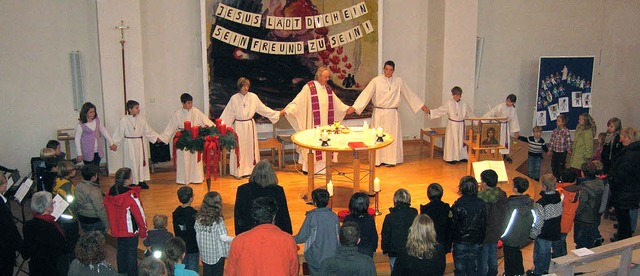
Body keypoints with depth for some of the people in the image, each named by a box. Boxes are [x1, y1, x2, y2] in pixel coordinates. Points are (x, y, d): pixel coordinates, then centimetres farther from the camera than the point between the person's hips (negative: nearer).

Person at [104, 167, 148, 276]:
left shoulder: (110, 193, -7)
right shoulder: (131, 196, -26)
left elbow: (109, 213, 5)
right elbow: (139, 215, -18)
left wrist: (113, 228, 18)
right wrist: (143, 232, -5)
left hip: (117, 230, 6)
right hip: (131, 230, -6)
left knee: (121, 250, 23)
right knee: (132, 252, 9)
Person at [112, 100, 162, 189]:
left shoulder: (141, 118, 1)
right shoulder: (124, 120, -10)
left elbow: (148, 130, 8)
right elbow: (119, 133, -5)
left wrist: (156, 137, 7)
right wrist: (114, 144, -8)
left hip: (140, 143, 4)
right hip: (130, 144, -4)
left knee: (142, 161, 8)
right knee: (132, 162, 2)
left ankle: (142, 180, 20)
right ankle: (132, 182, 13)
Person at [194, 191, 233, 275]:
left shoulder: (199, 219, -8)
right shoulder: (218, 221, -23)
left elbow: (197, 235, 1)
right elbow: (224, 238, -24)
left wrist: (200, 248, 15)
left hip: (204, 254, 4)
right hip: (217, 255, -4)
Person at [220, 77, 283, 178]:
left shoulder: (253, 97, -1)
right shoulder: (234, 98, -5)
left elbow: (263, 108, 4)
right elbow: (227, 114, -3)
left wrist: (278, 113, 2)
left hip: (250, 125, 2)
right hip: (239, 126, -2)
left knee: (251, 147, 8)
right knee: (240, 148, 2)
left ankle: (251, 169, 20)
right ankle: (239, 171, 10)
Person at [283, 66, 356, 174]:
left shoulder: (328, 88, 11)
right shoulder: (309, 87, -8)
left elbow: (336, 102, 23)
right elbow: (298, 101, -13)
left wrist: (346, 108, 22)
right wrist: (287, 109, -24)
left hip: (326, 122, 6)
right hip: (313, 122, -6)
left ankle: (322, 164, 15)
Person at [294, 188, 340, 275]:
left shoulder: (311, 217, -15)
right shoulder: (334, 216, -2)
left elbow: (301, 238, -10)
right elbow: (338, 236, 8)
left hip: (316, 259, -3)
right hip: (333, 258, 4)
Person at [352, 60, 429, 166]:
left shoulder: (399, 81, 3)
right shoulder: (376, 81, -4)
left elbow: (410, 94, 9)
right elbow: (366, 94, -8)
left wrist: (423, 106, 10)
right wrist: (354, 107, -16)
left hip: (392, 114, 2)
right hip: (379, 113, -2)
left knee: (392, 136, 4)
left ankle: (390, 159, 13)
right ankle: (378, 159, 11)